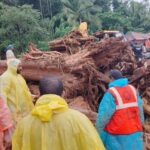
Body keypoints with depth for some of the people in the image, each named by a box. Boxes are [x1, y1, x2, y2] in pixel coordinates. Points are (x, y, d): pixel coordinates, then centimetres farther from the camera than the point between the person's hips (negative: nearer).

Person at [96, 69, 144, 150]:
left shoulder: (111, 93, -15)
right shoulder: (133, 89, 2)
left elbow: (103, 115, -17)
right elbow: (140, 111, 5)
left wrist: (99, 137, -5)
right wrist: (138, 131, 16)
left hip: (117, 136, -5)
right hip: (134, 134, 6)